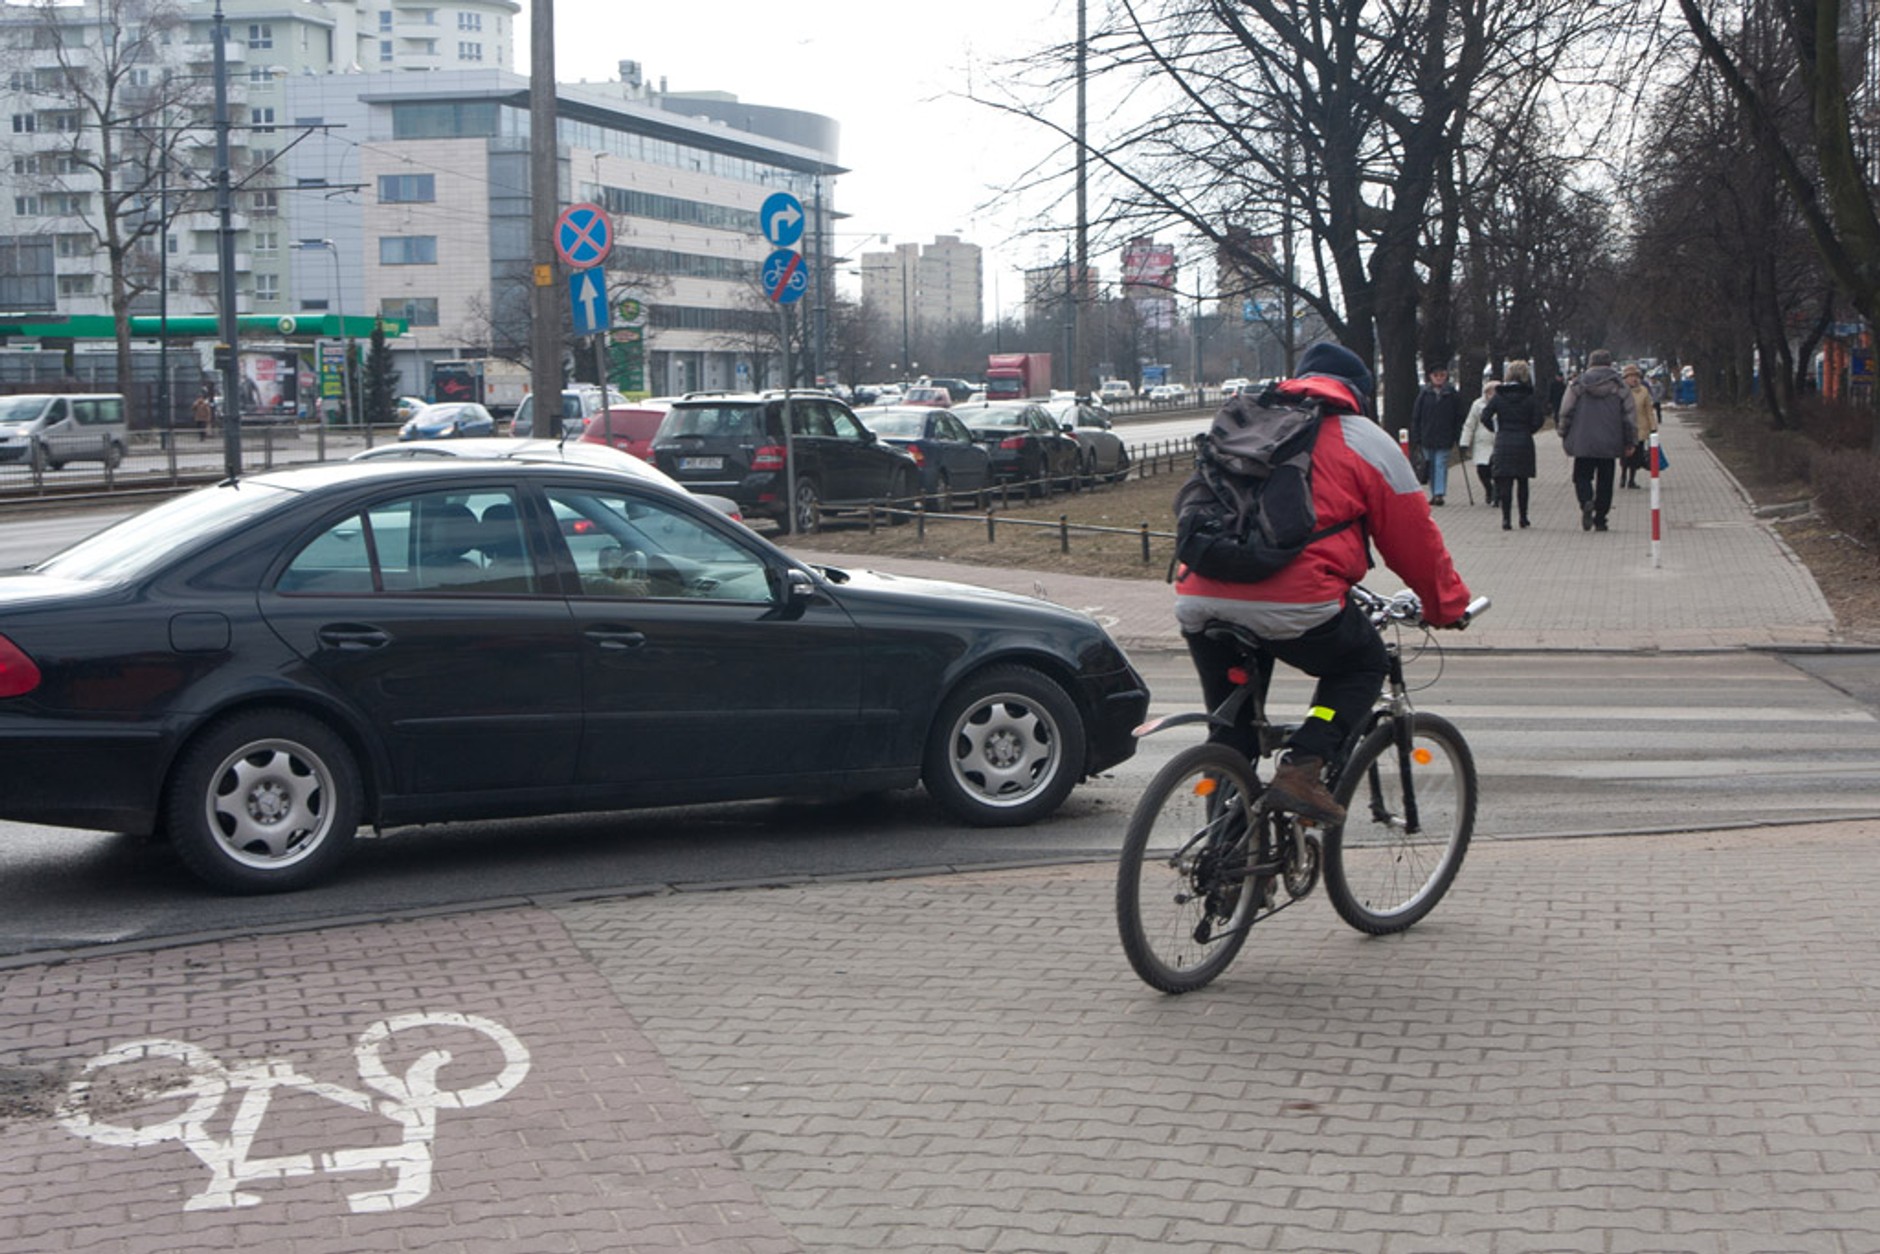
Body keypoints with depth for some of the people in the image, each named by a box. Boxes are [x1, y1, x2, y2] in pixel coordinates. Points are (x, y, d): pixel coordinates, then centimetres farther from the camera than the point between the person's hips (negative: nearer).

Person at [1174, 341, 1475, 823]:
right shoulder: (1367, 441, 11)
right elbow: (1413, 540, 16)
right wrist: (1449, 606, 31)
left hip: (1198, 603, 5)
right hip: (1294, 605, -5)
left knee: (1232, 725, 22)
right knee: (1363, 664, 21)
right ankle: (1301, 769, 2)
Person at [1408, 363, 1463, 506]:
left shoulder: (1452, 394, 1)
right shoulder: (1424, 394, 4)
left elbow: (1458, 418, 4)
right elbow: (1415, 417, 5)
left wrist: (1457, 437, -2)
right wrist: (1416, 438, -1)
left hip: (1444, 438, -2)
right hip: (1427, 438, 2)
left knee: (1441, 465, -9)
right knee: (1430, 466, 7)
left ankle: (1439, 493, -12)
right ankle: (1434, 494, 14)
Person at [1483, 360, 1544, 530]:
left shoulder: (1499, 396, -1)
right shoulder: (1530, 398, -4)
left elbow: (1485, 417, -5)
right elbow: (1537, 421, -9)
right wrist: (1528, 430, 10)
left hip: (1503, 442, 0)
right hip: (1524, 443, 0)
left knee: (1505, 483, 1)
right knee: (1522, 481, 12)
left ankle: (1506, 519, -6)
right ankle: (1523, 518, 17)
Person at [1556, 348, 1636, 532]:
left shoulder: (1576, 385, 1)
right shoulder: (1620, 386, 2)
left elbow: (1565, 414, 2)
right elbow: (1629, 417, 3)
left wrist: (1564, 436, 15)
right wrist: (1630, 443, 10)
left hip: (1582, 443, -1)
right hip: (1610, 444, 1)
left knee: (1582, 476, 8)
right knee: (1605, 481, 9)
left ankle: (1586, 502, -22)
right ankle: (1600, 520, 8)